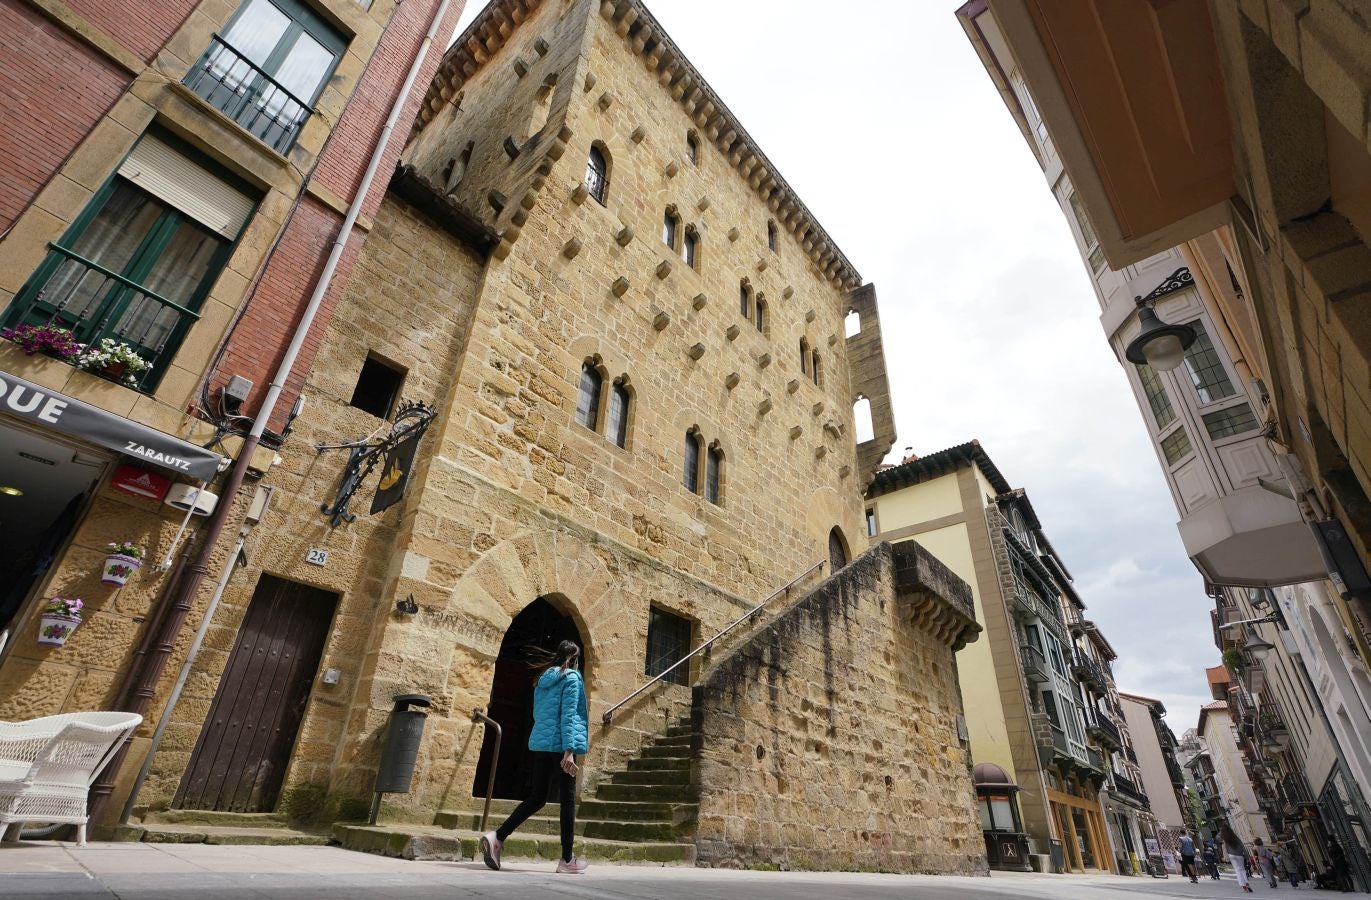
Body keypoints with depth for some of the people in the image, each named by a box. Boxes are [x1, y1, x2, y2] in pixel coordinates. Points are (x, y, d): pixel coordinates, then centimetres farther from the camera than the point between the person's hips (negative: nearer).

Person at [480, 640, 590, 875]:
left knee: (536, 798, 13)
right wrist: (569, 750, -18)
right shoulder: (571, 678, -6)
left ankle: (497, 837, -1)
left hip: (539, 743, 7)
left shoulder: (543, 679, 15)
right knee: (568, 800, 3)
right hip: (561, 744, -7)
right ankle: (567, 860, 9)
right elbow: (568, 715, -15)